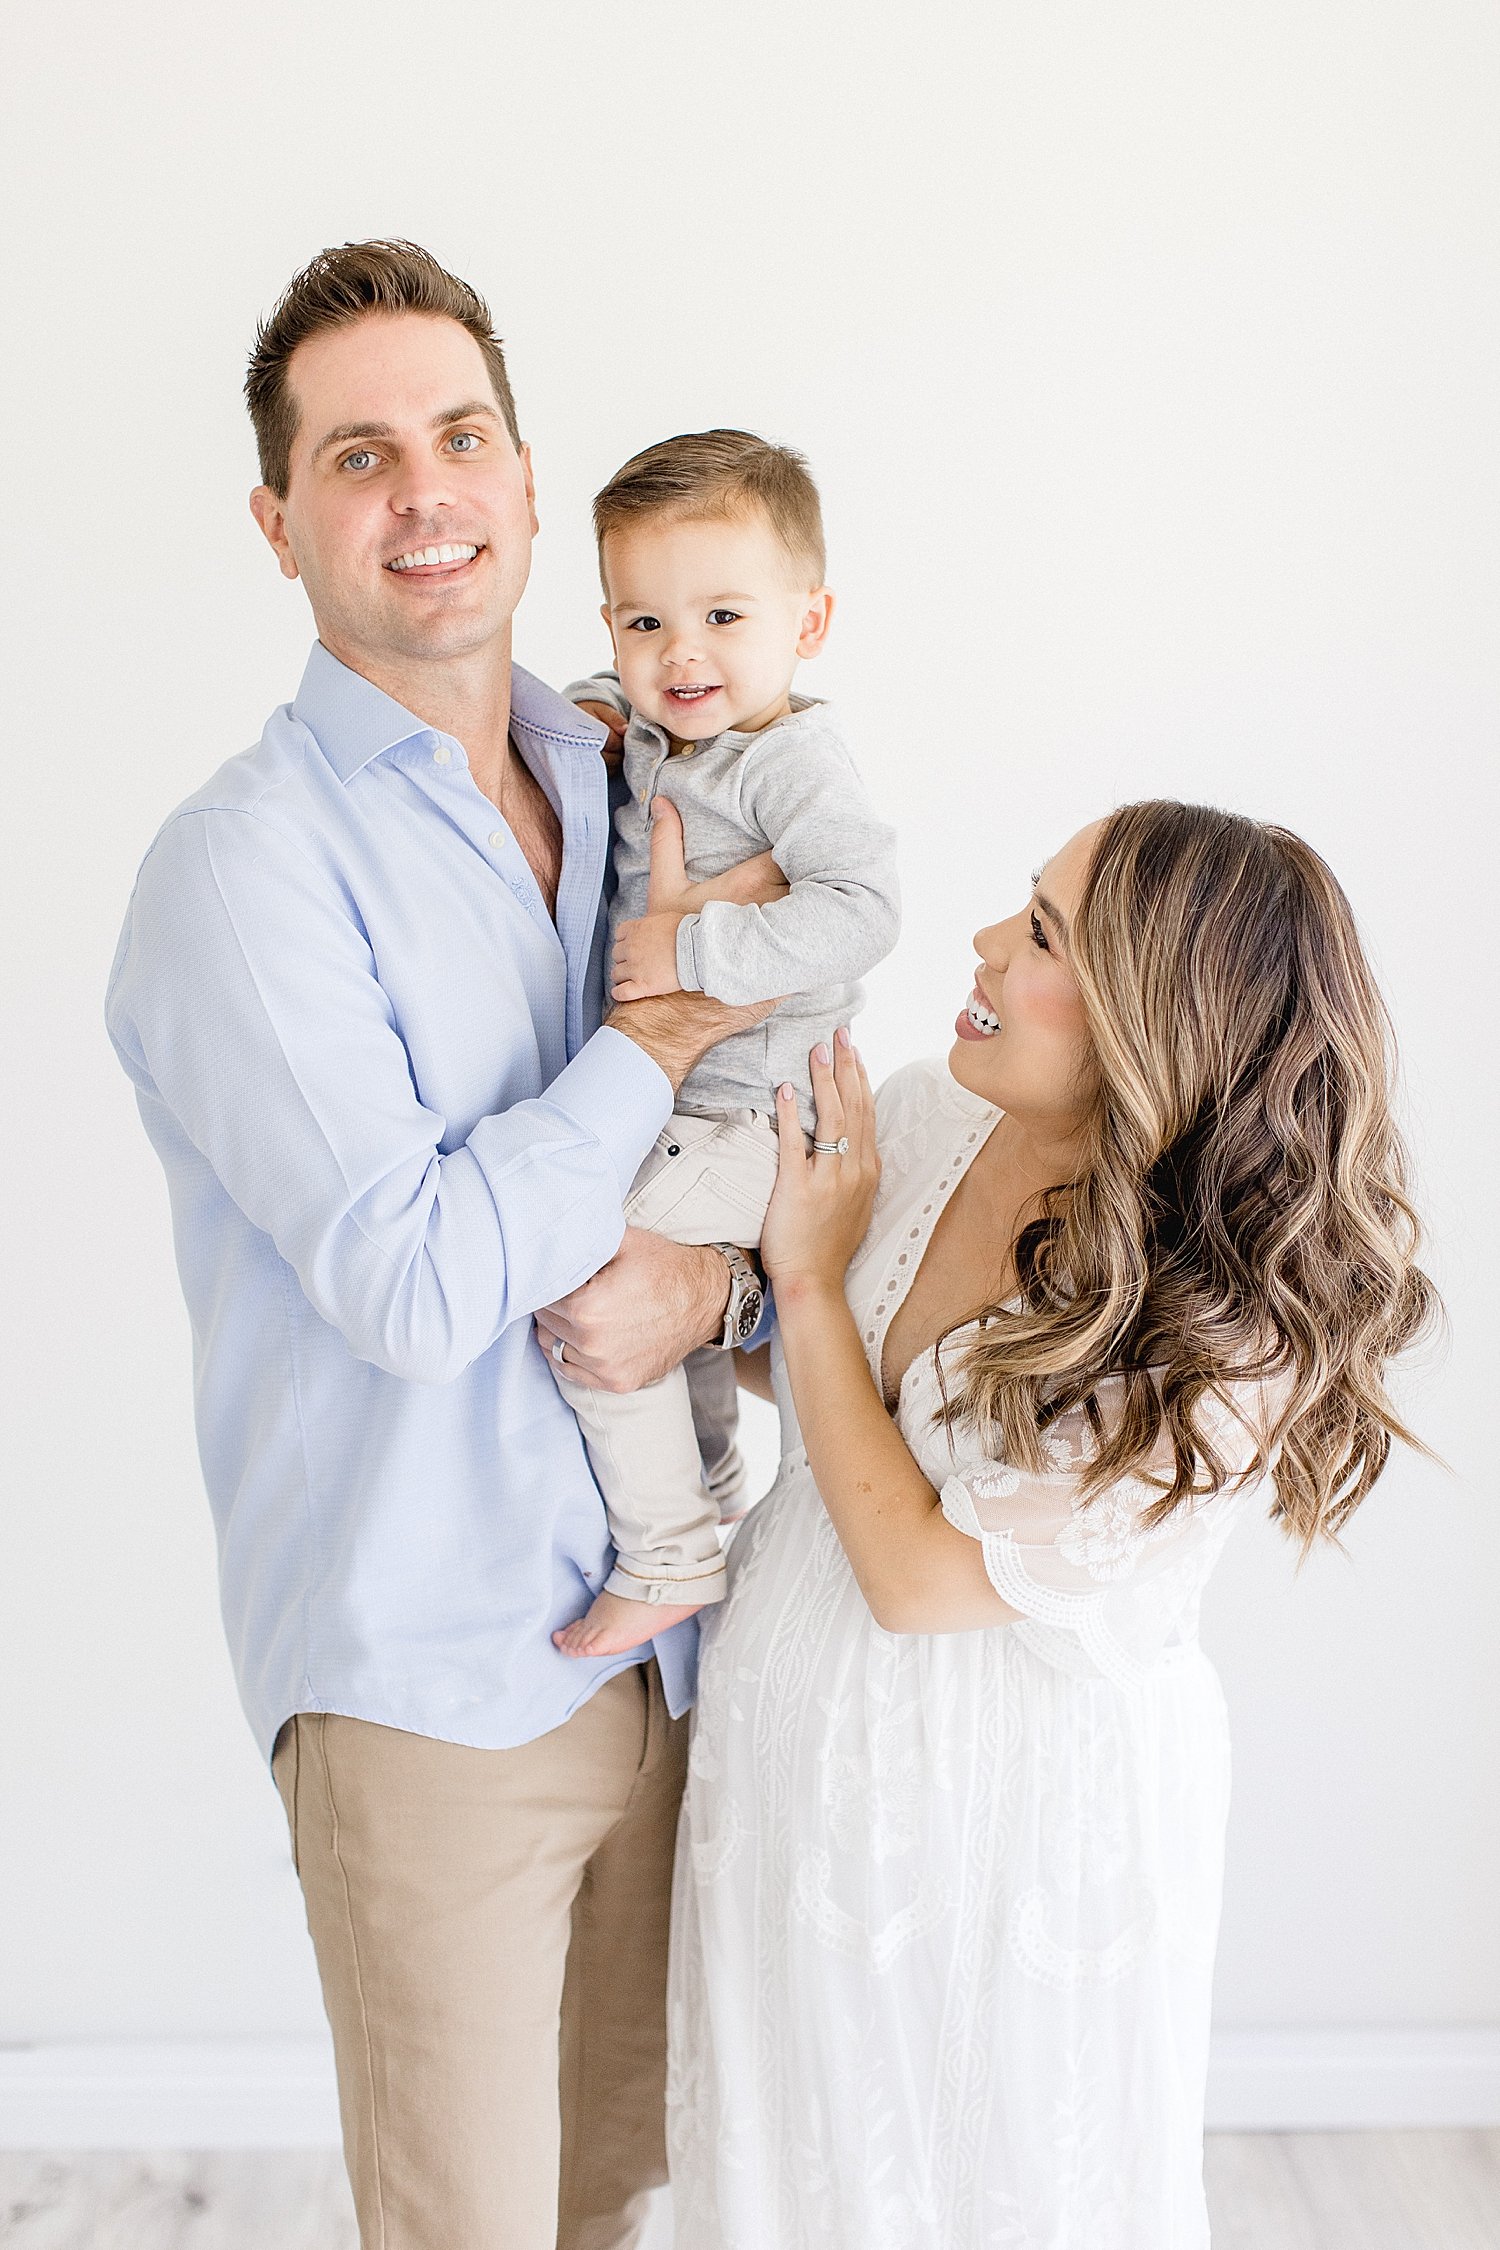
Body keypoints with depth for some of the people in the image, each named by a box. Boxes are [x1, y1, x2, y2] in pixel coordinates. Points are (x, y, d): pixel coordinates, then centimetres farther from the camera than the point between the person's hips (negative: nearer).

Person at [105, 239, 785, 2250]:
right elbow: (413, 1282, -22)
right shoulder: (247, 865, -14)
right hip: (430, 1675, -5)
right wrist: (667, 1026, -14)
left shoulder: (632, 789, 6)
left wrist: (711, 1273, -12)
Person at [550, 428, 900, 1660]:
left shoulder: (792, 759, -20)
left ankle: (670, 1556, -4)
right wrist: (588, 709, 6)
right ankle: (713, 1493, 49)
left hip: (745, 1117, -10)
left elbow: (861, 906, -34)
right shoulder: (646, 732, 6)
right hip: (674, 1098, 10)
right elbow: (608, 701, 30)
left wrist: (693, 950, -32)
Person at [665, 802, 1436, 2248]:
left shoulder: (1233, 1336, -24)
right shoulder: (920, 1117, -8)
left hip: (1018, 1829, -5)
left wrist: (812, 1277, -16)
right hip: (787, 1755, 5)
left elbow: (923, 1573, -22)